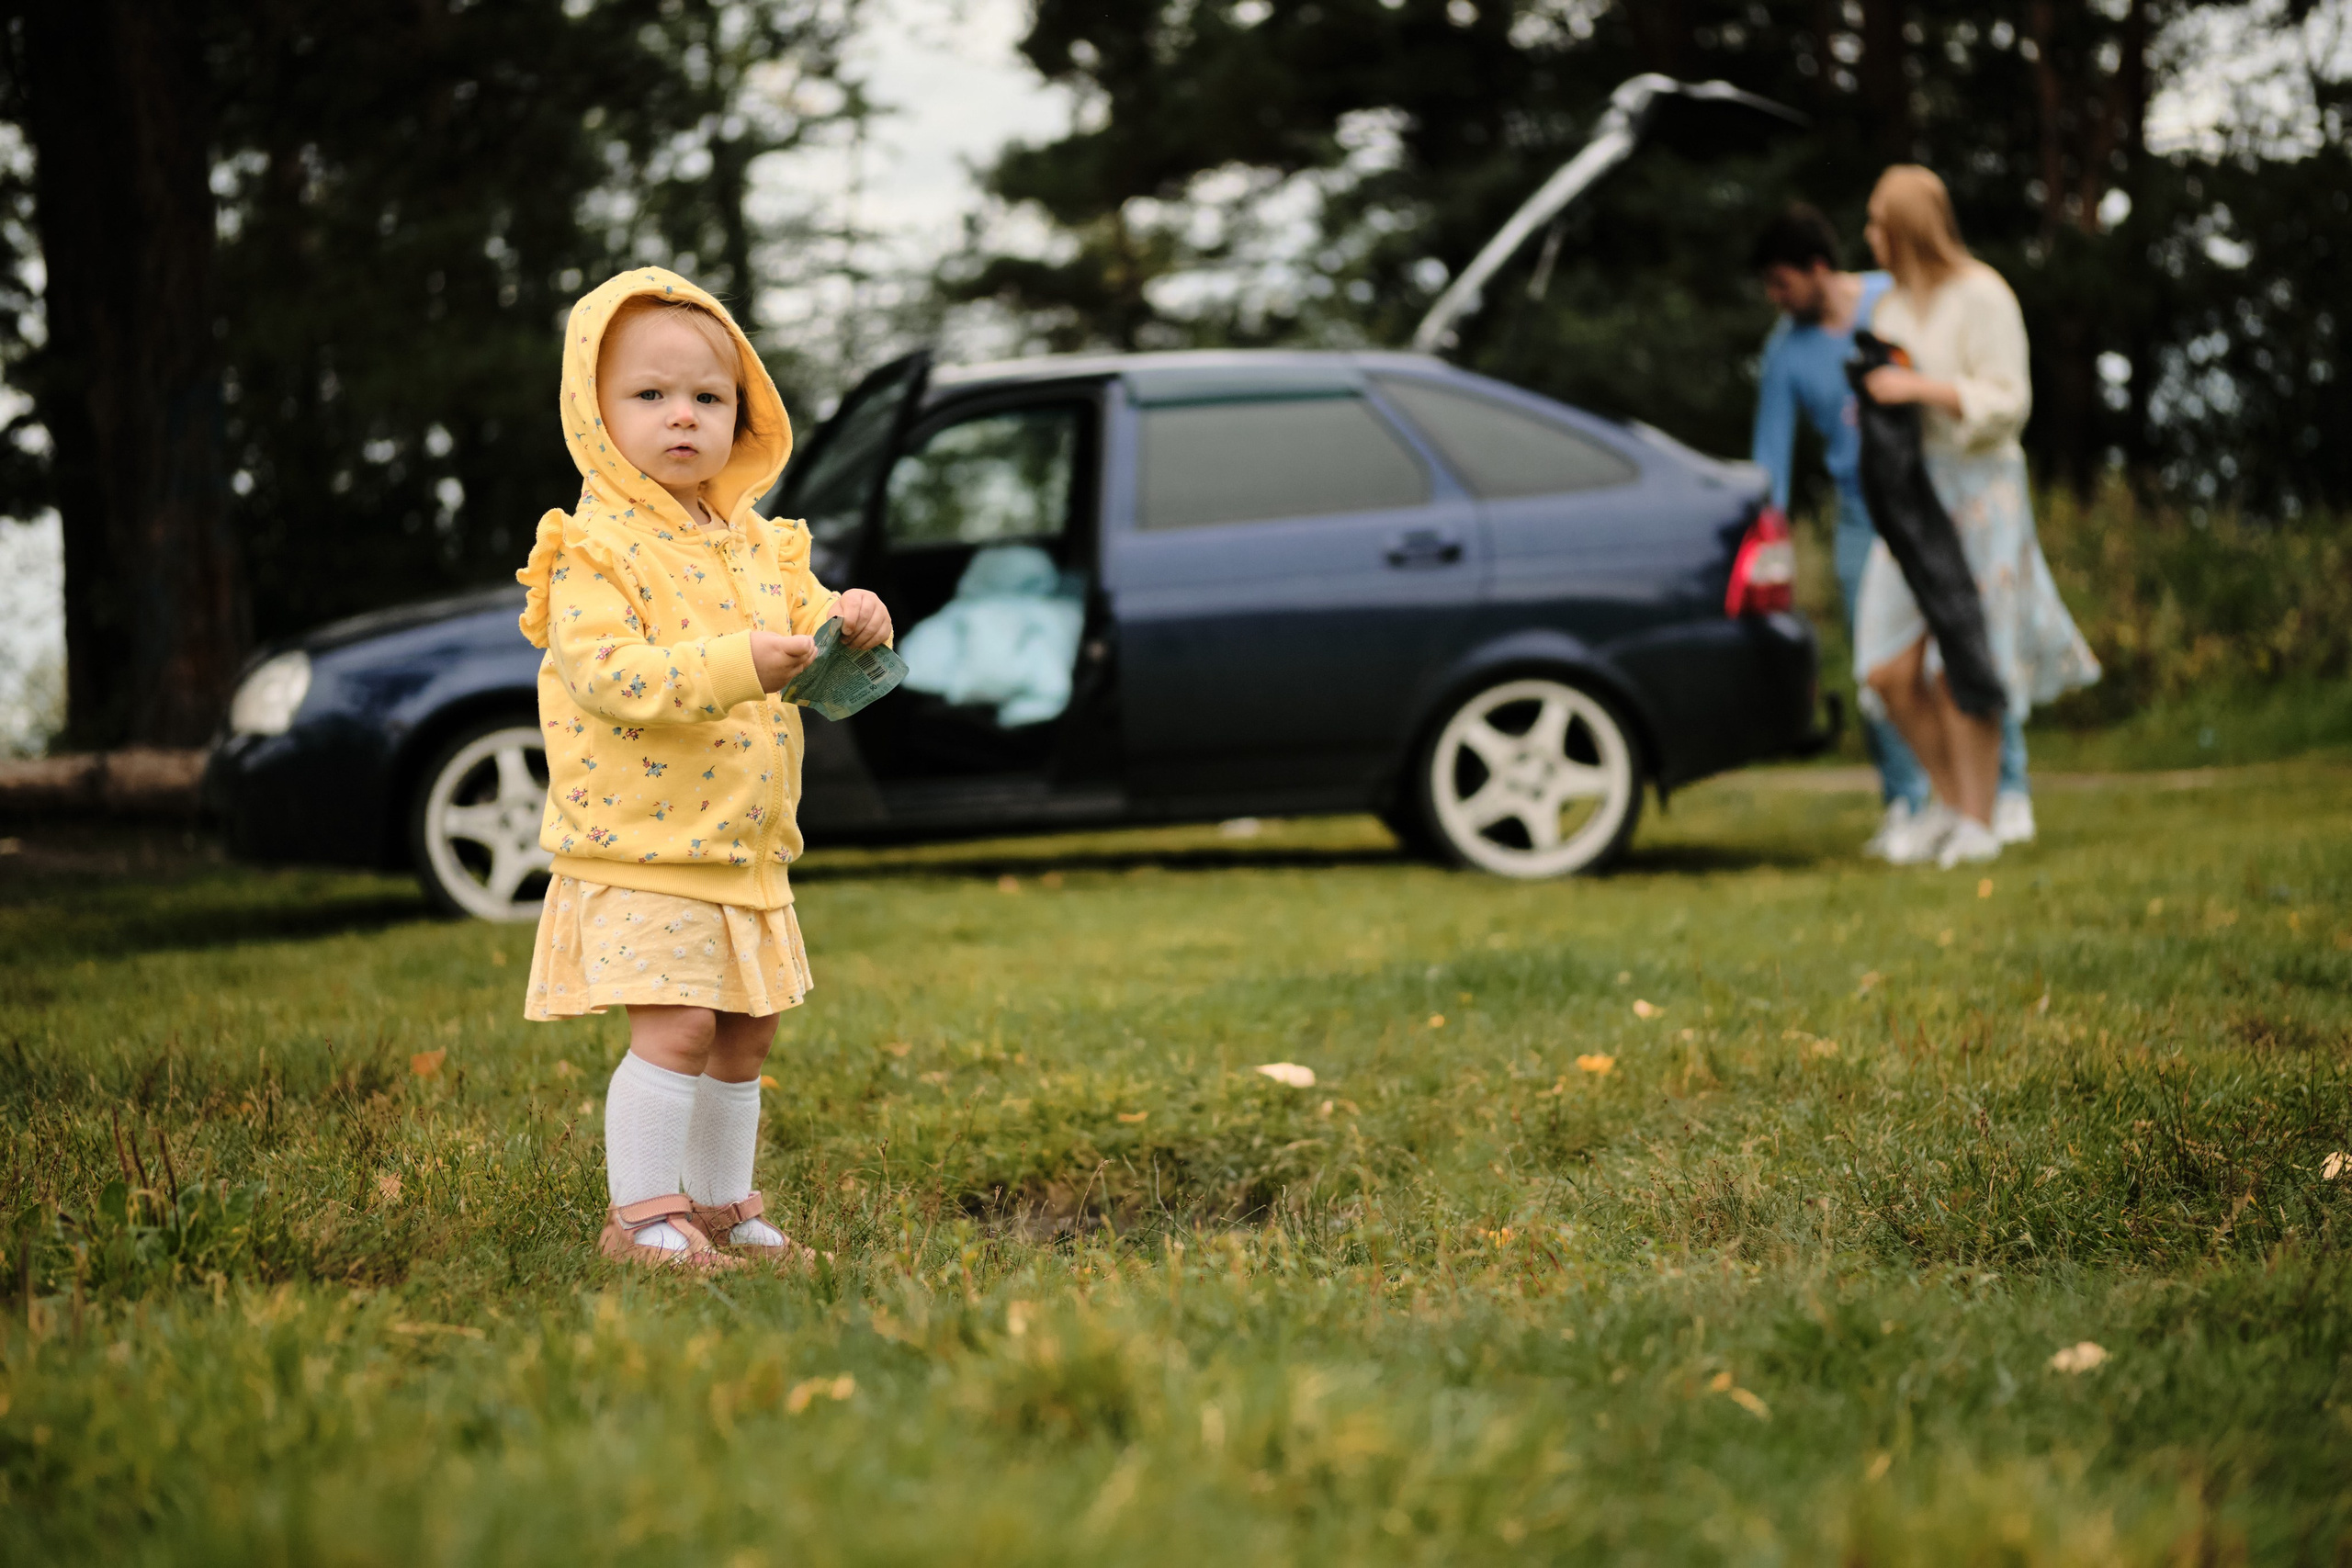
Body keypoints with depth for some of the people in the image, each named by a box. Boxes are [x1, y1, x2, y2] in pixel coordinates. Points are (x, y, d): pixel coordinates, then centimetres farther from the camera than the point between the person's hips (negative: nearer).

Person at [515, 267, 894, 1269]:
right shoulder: (595, 547, -12)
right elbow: (602, 671, -23)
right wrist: (735, 666, -32)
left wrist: (849, 623, -8)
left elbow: (803, 616, 17)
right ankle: (642, 1216, -4)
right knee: (678, 1026, -14)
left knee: (746, 1033, 12)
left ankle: (722, 1206, 25)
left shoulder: (758, 544, 11)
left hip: (745, 850, 7)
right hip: (640, 852, -7)